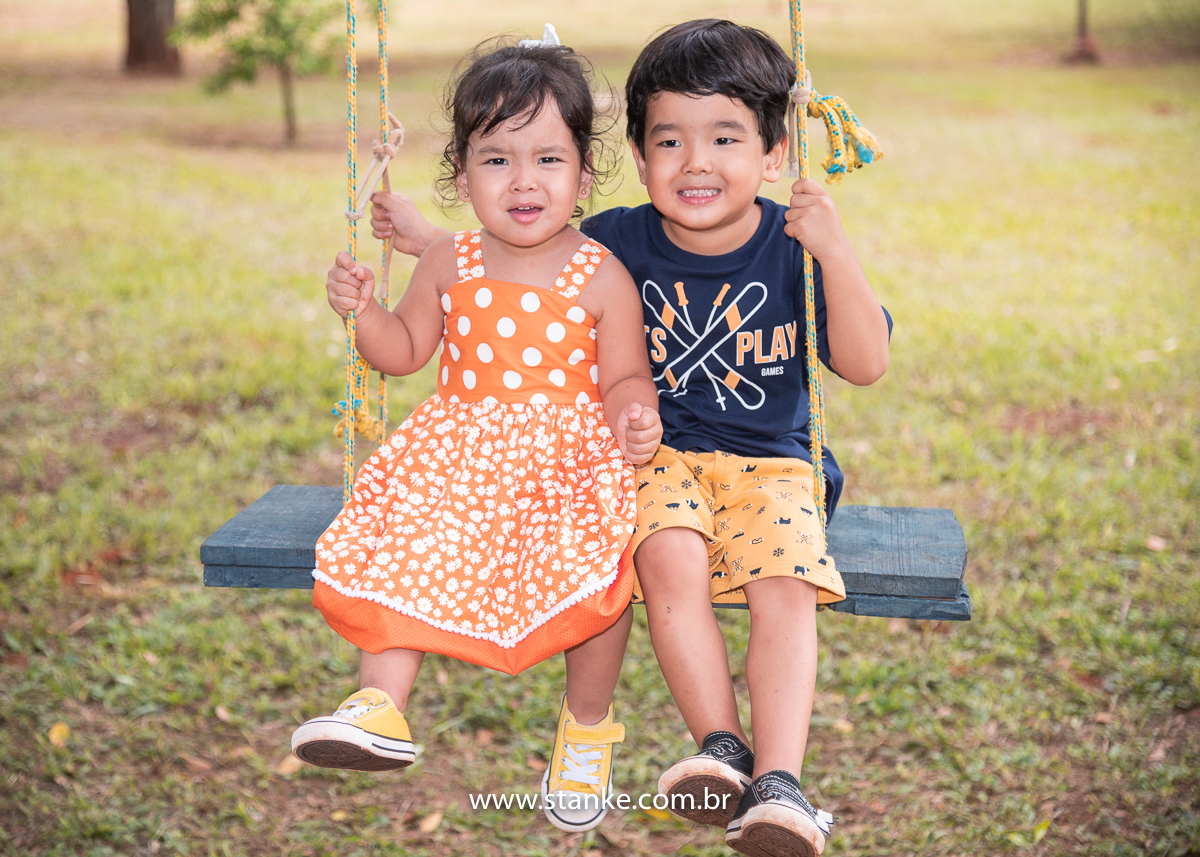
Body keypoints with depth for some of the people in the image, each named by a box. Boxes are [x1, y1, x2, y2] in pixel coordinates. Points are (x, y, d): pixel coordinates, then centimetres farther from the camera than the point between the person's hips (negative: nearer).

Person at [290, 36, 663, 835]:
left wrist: (635, 419, -21)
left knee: (596, 569, -25)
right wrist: (363, 308, -3)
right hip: (458, 453, 3)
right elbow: (405, 352, 16)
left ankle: (587, 726, 1)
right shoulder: (450, 263, 5)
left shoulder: (602, 276, -3)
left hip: (568, 456, -3)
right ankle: (382, 707, -12)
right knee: (404, 538, -21)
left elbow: (623, 378, 1)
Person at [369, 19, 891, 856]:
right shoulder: (619, 242, -1)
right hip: (659, 455, 1)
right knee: (671, 559, -32)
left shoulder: (792, 249, -4)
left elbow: (866, 364, -10)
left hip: (770, 464, 0)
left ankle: (780, 785, -29)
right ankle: (722, 752, -24)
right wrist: (426, 237, 5)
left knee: (786, 585, -28)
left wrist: (835, 251, -22)